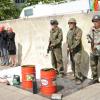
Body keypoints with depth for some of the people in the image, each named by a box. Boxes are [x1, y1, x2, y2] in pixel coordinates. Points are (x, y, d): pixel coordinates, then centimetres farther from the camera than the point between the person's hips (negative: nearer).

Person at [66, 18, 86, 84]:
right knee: (73, 64, 11)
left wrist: (71, 47, -23)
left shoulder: (78, 30, -12)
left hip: (77, 50, -7)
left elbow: (77, 41, -21)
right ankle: (79, 76, 26)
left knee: (77, 63, -11)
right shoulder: (69, 31, 11)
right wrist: (68, 47, -4)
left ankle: (79, 78, -3)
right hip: (71, 50, 8)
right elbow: (67, 40, 12)